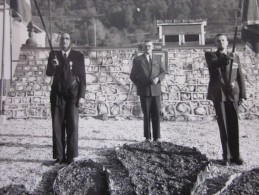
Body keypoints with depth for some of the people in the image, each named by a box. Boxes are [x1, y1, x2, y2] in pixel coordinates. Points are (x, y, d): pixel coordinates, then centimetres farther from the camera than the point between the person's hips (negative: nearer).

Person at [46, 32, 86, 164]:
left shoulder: (78, 56, 7)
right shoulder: (54, 55, 11)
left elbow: (82, 77, 5)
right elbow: (48, 73, 3)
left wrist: (81, 95, -3)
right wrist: (53, 65, -20)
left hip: (72, 95, -1)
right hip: (57, 94, 2)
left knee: (73, 126, -5)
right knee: (57, 126, 1)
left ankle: (71, 156, 3)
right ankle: (59, 156, 7)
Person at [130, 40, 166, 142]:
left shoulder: (158, 58, 14)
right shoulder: (137, 60, 7)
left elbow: (163, 72, 12)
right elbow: (132, 76, 10)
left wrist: (158, 78, -8)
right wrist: (139, 85, 1)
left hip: (156, 90, 2)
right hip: (144, 91, -1)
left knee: (156, 114, -1)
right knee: (146, 115, 1)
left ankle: (156, 136, 6)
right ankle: (147, 136, 8)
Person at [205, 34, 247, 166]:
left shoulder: (235, 57, 13)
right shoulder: (210, 55, 6)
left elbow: (240, 77, 11)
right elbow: (213, 64, -18)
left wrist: (242, 94, 3)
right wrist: (226, 58, -37)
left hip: (233, 95, 2)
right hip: (219, 96, -2)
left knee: (234, 126, 3)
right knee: (223, 127, 0)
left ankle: (235, 155, 12)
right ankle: (226, 156, 8)